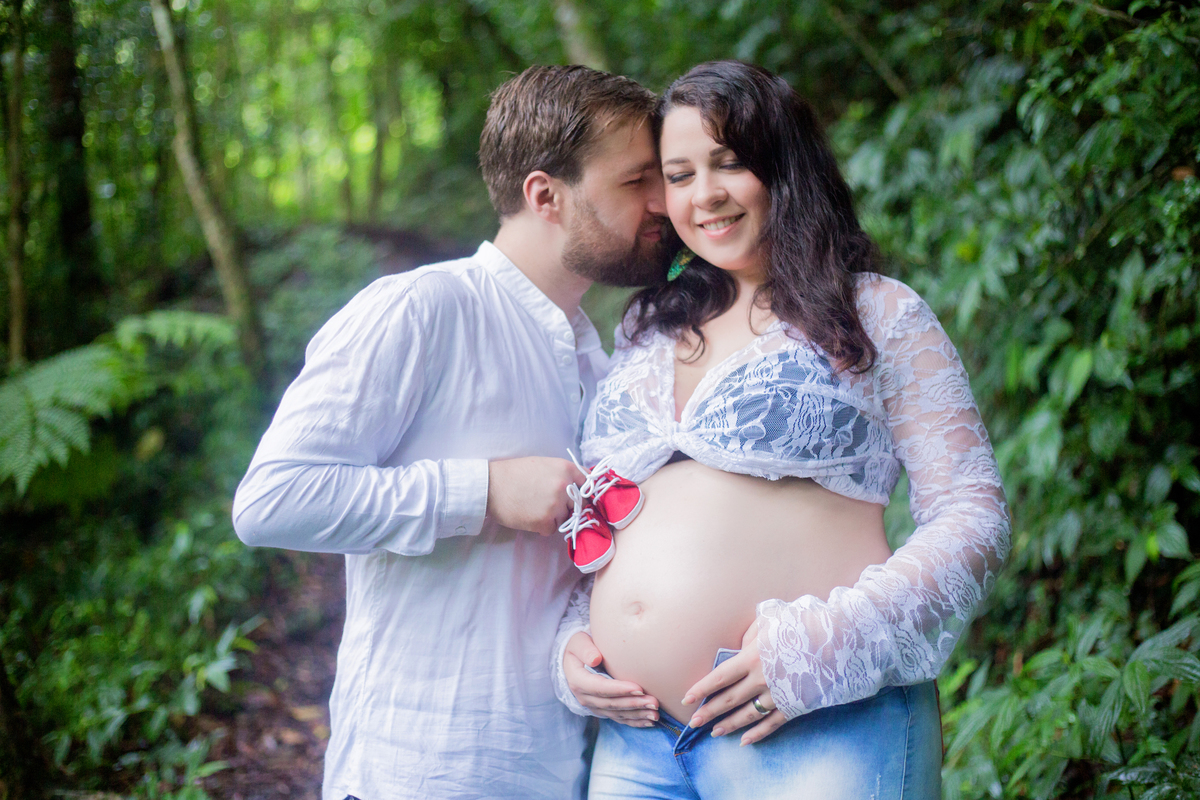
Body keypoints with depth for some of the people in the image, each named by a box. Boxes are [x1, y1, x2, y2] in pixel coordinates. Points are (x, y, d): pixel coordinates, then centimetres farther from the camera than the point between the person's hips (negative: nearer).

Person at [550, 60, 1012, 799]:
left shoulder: (879, 316, 2)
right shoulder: (648, 333, 16)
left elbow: (973, 516, -4)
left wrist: (824, 644, -16)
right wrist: (572, 640, 3)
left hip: (821, 733, -4)